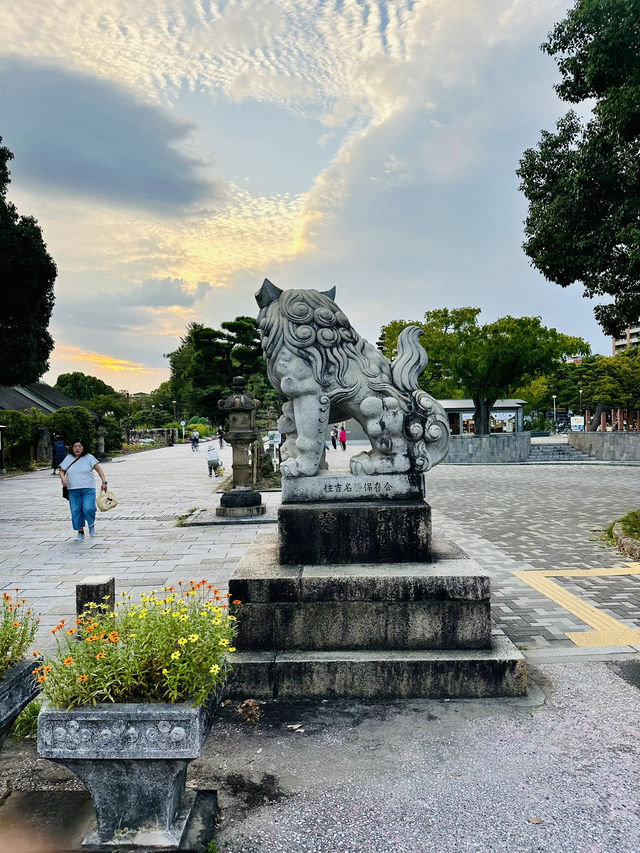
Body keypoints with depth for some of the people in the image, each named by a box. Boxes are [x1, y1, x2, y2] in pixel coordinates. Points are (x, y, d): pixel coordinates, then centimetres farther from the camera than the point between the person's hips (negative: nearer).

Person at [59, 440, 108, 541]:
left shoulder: (89, 458, 2)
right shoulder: (68, 459, 10)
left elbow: (98, 469, -1)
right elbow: (62, 471, 14)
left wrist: (104, 482, -11)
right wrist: (63, 478, -9)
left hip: (88, 489, -3)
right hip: (73, 490, 3)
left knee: (88, 509, -17)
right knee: (76, 511, 4)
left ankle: (91, 524, 14)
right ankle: (80, 532, 18)